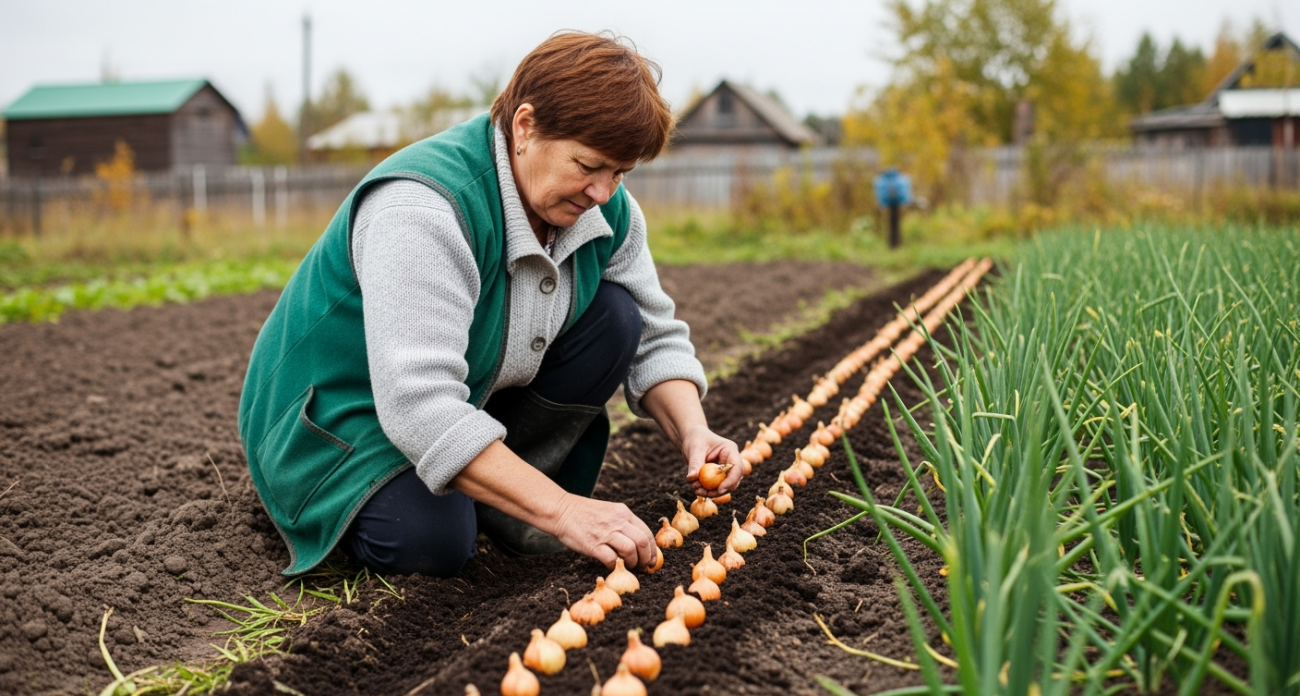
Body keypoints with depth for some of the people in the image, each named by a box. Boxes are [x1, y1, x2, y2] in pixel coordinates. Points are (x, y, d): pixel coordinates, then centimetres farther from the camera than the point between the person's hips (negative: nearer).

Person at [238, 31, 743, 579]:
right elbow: (418, 406, -41)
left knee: (614, 317, -11)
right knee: (430, 540, -32)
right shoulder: (422, 208, -34)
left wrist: (693, 432, -22)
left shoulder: (608, 208, -10)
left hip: (471, 397, 7)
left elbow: (654, 338, -1)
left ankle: (498, 502, -5)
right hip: (343, 408, -7)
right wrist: (561, 511, -43)